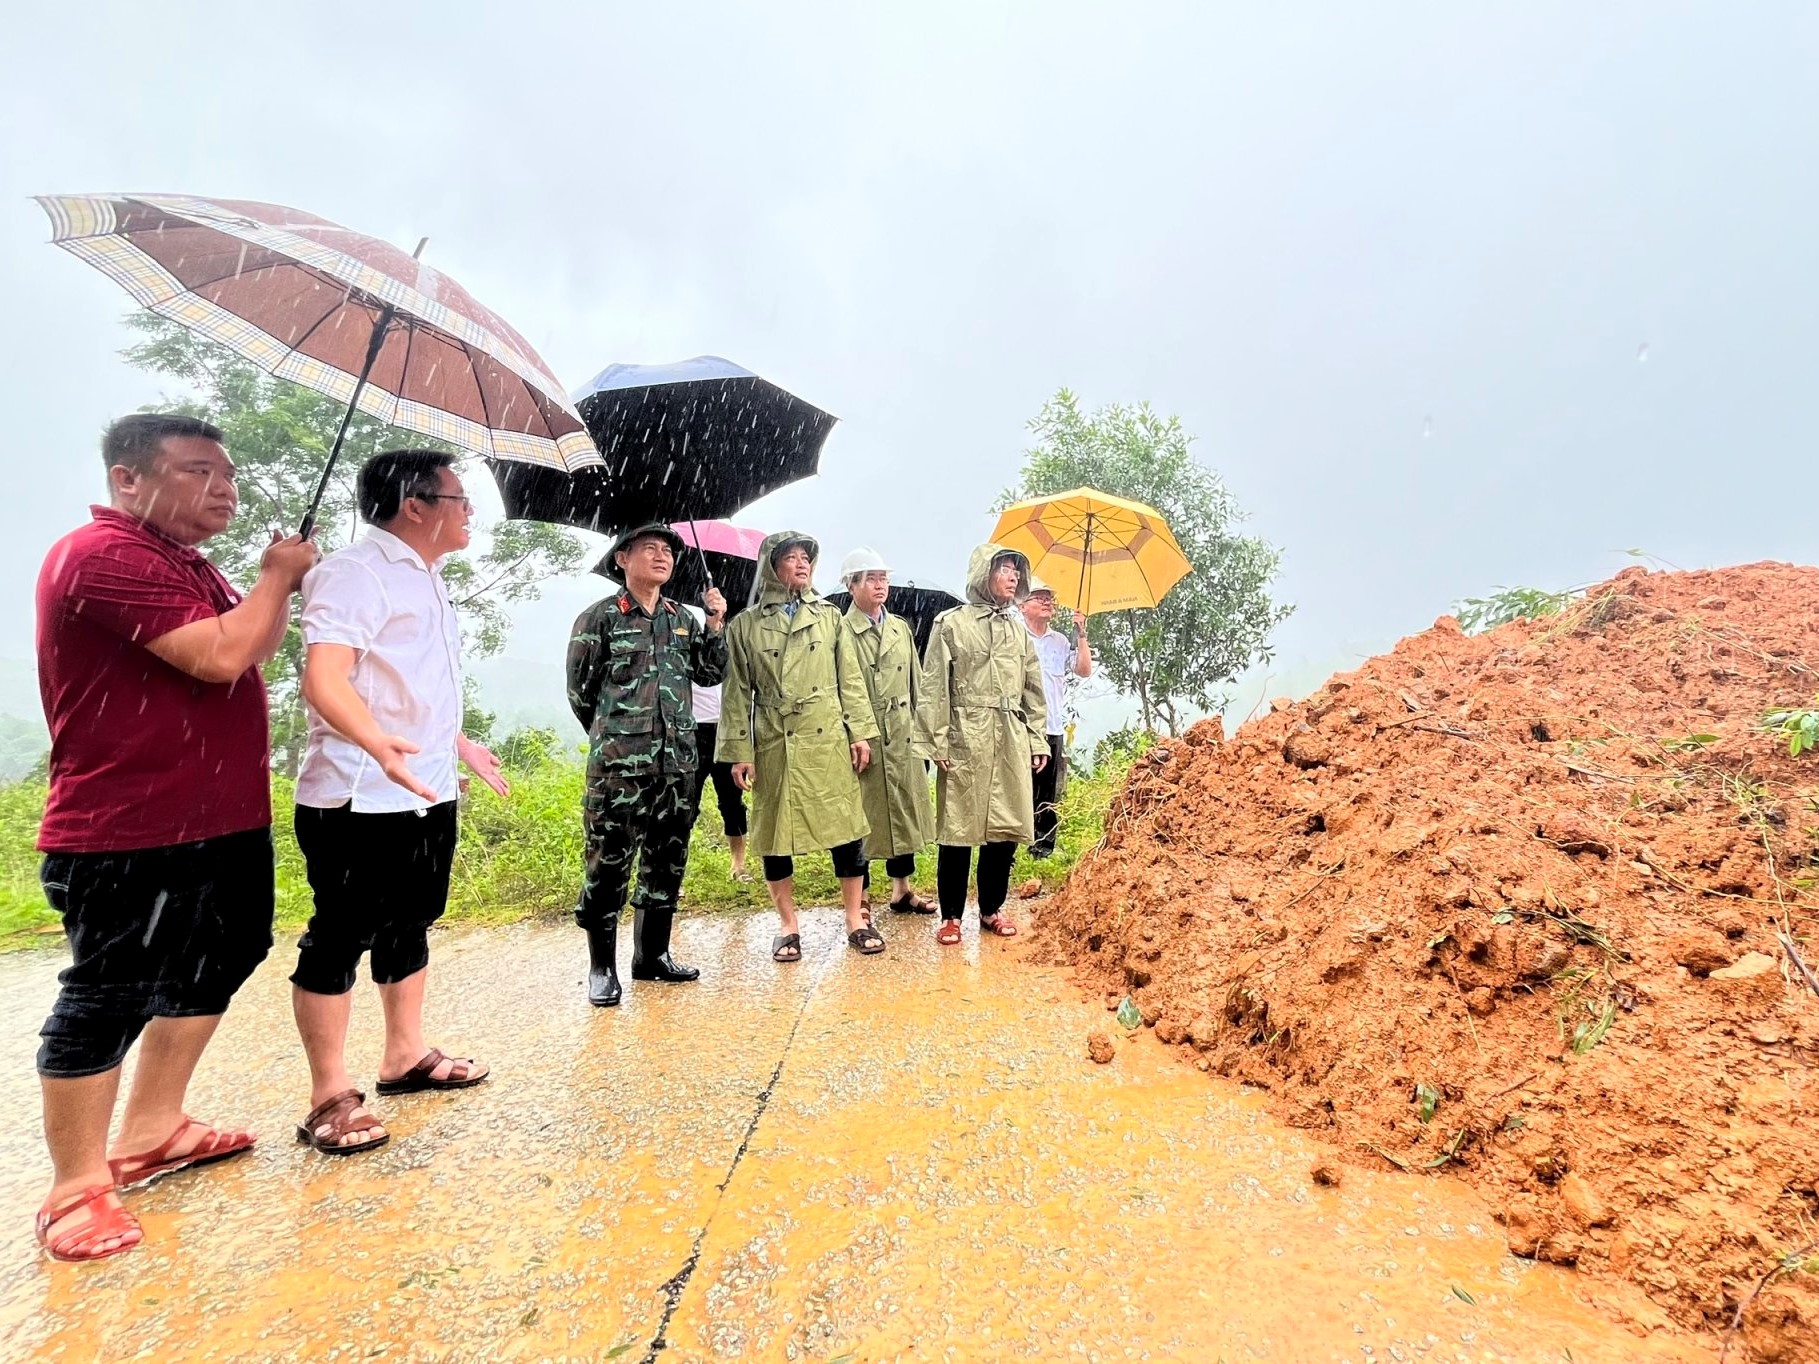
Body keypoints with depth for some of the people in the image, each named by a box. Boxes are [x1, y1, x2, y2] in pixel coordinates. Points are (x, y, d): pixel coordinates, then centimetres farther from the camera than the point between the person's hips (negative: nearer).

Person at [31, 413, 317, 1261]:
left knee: (213, 968, 19)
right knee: (108, 999, 1)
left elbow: (254, 650, 22)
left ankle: (148, 1134, 35)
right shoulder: (106, 555, -17)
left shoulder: (185, 562, 16)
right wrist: (277, 578, -11)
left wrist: (281, 584, 7)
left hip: (218, 820, 10)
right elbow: (219, 657, -26)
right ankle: (76, 1187, 18)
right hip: (128, 836, -10)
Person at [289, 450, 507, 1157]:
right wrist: (376, 743, -43)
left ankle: (406, 1057, 33)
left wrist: (461, 744, 30)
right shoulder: (355, 572, -14)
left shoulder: (427, 579, 16)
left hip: (428, 793, 10)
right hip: (360, 799, -9)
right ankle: (331, 1098, 15)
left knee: (409, 927, 18)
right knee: (339, 940, 2)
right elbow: (324, 679, -26)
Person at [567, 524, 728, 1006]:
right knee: (608, 865, 0)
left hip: (678, 762, 5)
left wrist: (716, 624, 0)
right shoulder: (599, 617, -1)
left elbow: (711, 675, 11)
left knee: (667, 863, 11)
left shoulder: (684, 620, 13)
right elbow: (580, 690, 3)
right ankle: (602, 966, 15)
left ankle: (652, 954, 26)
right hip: (618, 765, -5)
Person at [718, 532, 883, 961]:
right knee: (774, 834, 6)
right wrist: (738, 751, -2)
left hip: (827, 739, 1)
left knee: (845, 829, 2)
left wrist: (860, 733, 1)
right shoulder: (745, 624, 5)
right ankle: (788, 925, 21)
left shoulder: (830, 616, 10)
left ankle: (855, 918, 16)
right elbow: (737, 692, 3)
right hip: (773, 743, 0)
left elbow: (851, 680, 8)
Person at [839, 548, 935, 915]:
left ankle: (902, 890, 29)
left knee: (903, 811, 14)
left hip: (902, 738, 6)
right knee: (862, 817, 3)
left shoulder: (902, 629, 11)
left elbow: (916, 686, 14)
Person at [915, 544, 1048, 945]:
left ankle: (991, 909, 23)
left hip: (1011, 740, 5)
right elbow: (933, 688, -4)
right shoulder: (951, 623, 1)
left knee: (1006, 826, 7)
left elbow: (1033, 690, 17)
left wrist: (1038, 740, 11)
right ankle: (951, 915, 13)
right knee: (959, 827, 0)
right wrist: (937, 742, -10)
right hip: (966, 737, -5)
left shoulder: (1019, 630, 16)